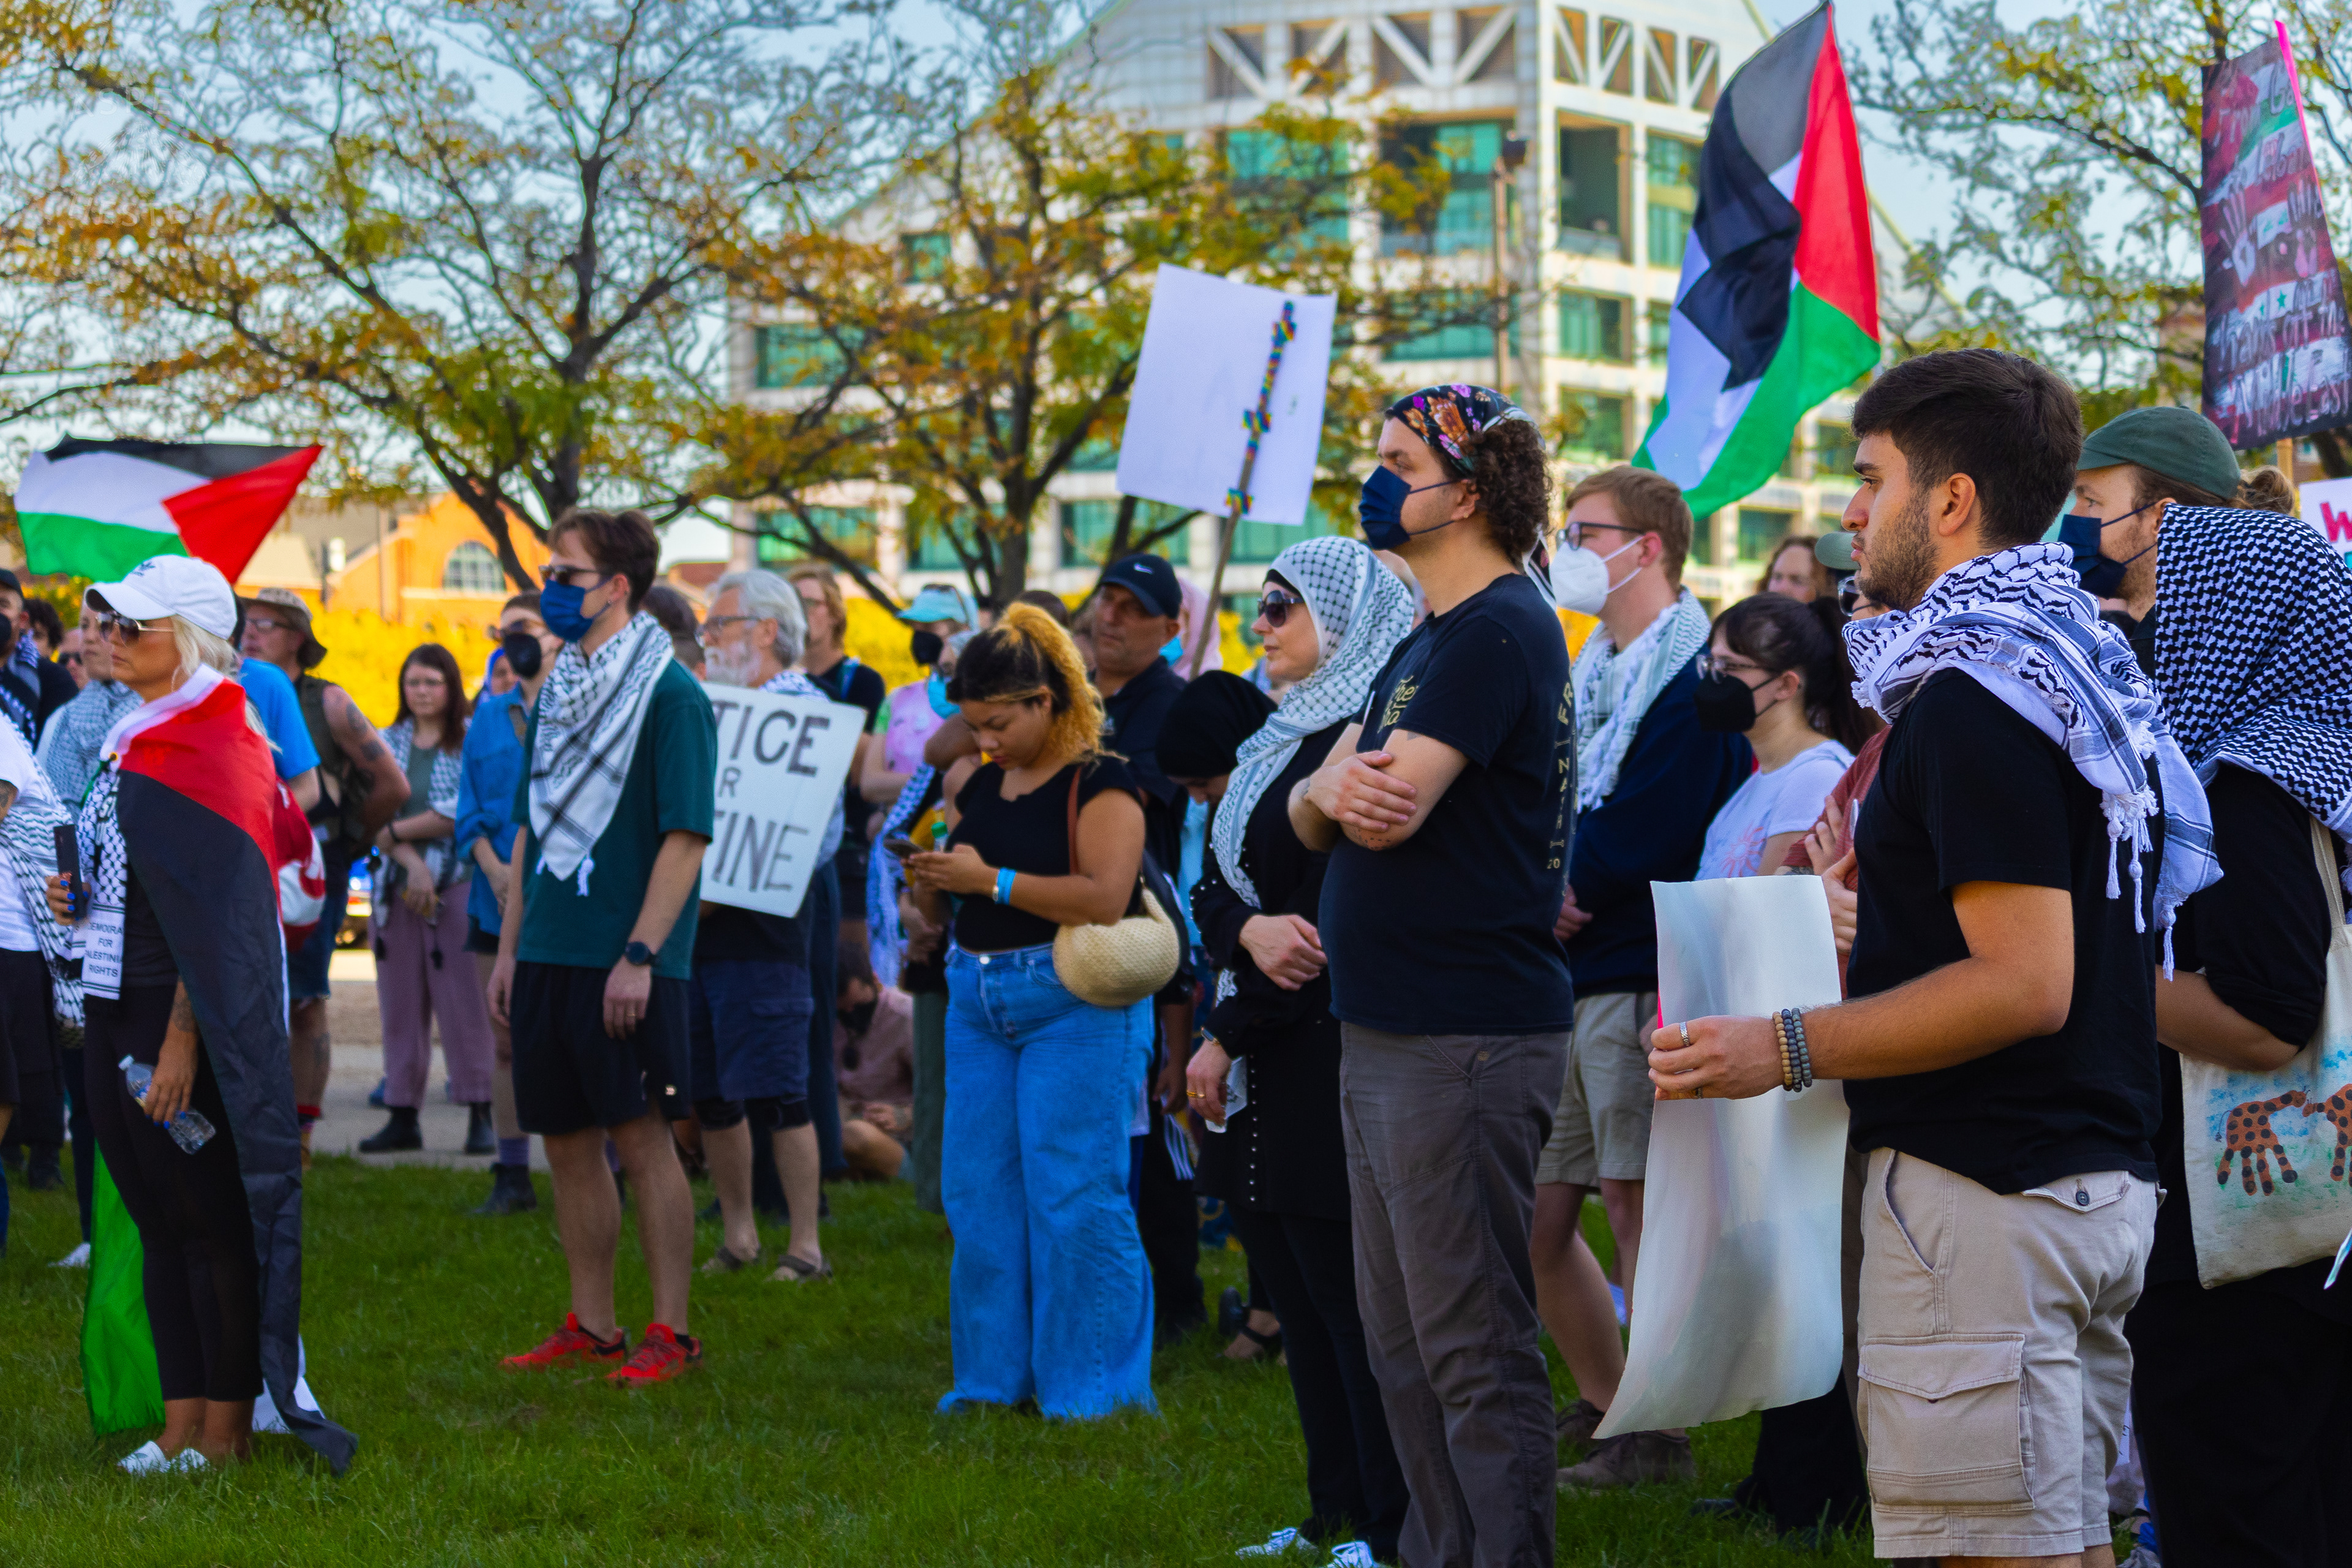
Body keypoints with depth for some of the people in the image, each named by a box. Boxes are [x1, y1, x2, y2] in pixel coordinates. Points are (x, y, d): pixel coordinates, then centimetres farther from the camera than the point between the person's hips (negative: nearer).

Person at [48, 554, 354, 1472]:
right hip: (114, 1011, 9)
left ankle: (227, 1432, 5)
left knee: (211, 1223, -2)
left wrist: (180, 1040, -21)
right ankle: (181, 1428, 15)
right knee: (157, 1221, 10)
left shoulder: (213, 744, -13)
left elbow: (213, 911, -18)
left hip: (183, 1015, -9)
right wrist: (80, 900, 3)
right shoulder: (136, 739, 15)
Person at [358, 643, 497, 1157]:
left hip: (458, 885, -4)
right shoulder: (389, 743, 13)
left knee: (465, 1000, -7)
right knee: (400, 1004, 4)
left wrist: (396, 832, -3)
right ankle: (403, 1117, 7)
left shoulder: (472, 742, 1)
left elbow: (464, 815, -8)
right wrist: (412, 863, -12)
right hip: (397, 885, 4)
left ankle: (480, 1115, -4)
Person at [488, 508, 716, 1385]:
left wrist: (640, 956, -19)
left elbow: (686, 836, -13)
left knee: (642, 1137, -4)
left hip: (626, 964, -7)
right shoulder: (556, 693, 14)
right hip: (550, 953, 7)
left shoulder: (669, 694, -9)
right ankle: (590, 1326, 19)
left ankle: (670, 1333, 3)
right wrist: (509, 949, 15)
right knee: (567, 1141, 10)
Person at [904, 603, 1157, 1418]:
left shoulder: (1098, 784, -7)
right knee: (979, 1194, 6)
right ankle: (995, 1374, 16)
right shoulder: (980, 786, 14)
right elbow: (943, 914, 21)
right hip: (978, 1003, 7)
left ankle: (1091, 1383, 0)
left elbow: (1107, 898, -21)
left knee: (1073, 1196, -8)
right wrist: (927, 877, -2)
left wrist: (990, 880, -20)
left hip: (1076, 1005, -7)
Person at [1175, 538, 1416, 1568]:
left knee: (1350, 1308, -5)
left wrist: (1227, 1037, -11)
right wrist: (1249, 930, -14)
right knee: (1296, 1305, 11)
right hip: (1262, 1075, 9)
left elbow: (1331, 923, -17)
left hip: (1326, 1061, -9)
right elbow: (1214, 890, 10)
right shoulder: (1280, 739, 16)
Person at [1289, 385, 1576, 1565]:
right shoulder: (1425, 641, 18)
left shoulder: (1501, 631, -13)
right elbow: (1313, 810, 13)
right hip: (1384, 1032, 10)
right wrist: (1331, 788, -10)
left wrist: (1358, 780, 1)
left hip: (1465, 1044, -10)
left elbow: (1392, 804, -21)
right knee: (1401, 1342, 14)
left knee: (1473, 1352, -6)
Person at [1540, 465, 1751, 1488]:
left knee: (1638, 1204, -4)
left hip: (1638, 976, -9)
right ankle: (1602, 1404, 25)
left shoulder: (1695, 675, -11)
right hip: (1567, 979, 9)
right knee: (1537, 1213, 11)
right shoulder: (1589, 672, 17)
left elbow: (1641, 838, -19)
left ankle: (1657, 1436, 5)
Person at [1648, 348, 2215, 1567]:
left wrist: (1789, 1048, -18)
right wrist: (1890, 881, 26)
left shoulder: (1977, 700, -16)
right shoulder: (2084, 668, 16)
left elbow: (2025, 987, -22)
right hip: (2099, 1179, 11)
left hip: (1984, 1191, -11)